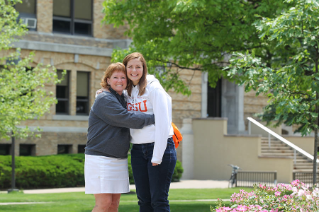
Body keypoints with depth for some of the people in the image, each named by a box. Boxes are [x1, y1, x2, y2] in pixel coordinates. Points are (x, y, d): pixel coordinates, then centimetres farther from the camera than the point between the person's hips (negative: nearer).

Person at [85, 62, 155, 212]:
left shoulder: (123, 100, 16)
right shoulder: (104, 100, -12)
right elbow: (127, 119, -20)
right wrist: (154, 118, -16)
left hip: (119, 159, 8)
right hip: (100, 158, -8)